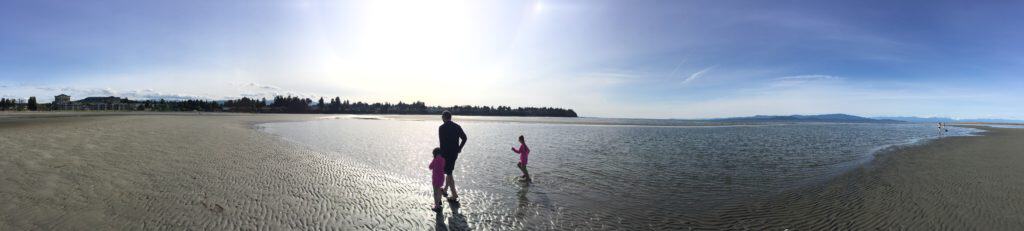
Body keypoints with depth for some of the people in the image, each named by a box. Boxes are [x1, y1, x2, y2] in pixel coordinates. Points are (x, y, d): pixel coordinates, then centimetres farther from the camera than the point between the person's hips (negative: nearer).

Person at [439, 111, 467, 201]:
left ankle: (454, 195, 7)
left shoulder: (441, 128, -12)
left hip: (446, 153, -6)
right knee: (449, 171, 23)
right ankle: (445, 190, 37)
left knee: (449, 173, 4)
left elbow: (442, 142, -18)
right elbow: (464, 138, 0)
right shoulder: (457, 126, 3)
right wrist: (459, 148, 9)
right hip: (455, 153, 6)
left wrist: (441, 155, -11)